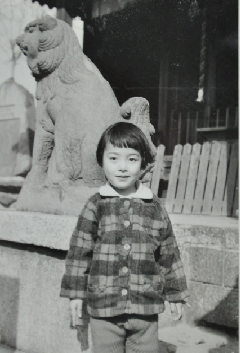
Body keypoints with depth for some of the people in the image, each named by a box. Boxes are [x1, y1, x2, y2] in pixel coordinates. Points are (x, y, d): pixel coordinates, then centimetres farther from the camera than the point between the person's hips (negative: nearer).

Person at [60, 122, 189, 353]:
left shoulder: (155, 209, 0)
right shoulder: (95, 207, -4)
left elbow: (169, 254, 7)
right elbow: (79, 251, 0)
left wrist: (175, 295, 10)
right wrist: (75, 293, 0)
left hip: (145, 307, 1)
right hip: (103, 307, -1)